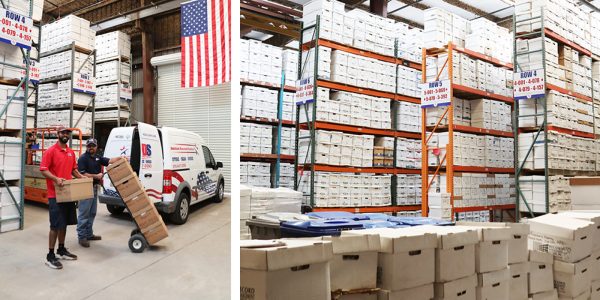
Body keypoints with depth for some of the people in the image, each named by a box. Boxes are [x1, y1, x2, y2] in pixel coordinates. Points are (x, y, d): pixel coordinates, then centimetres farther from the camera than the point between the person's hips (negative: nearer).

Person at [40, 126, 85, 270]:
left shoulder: (71, 152, 12)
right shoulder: (51, 151, -9)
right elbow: (43, 170, -14)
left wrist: (81, 177, 8)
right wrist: (56, 178, -28)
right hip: (55, 195, -7)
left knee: (64, 223, 15)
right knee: (56, 225, -6)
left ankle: (61, 249, 28)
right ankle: (50, 256, 3)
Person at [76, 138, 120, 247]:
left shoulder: (98, 157, 13)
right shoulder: (83, 158, -9)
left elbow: (109, 161, 3)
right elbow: (82, 174, -16)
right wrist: (96, 176, -16)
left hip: (94, 188, 8)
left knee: (92, 213, 14)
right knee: (84, 214, -4)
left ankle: (89, 234, 23)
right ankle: (81, 237, 1)